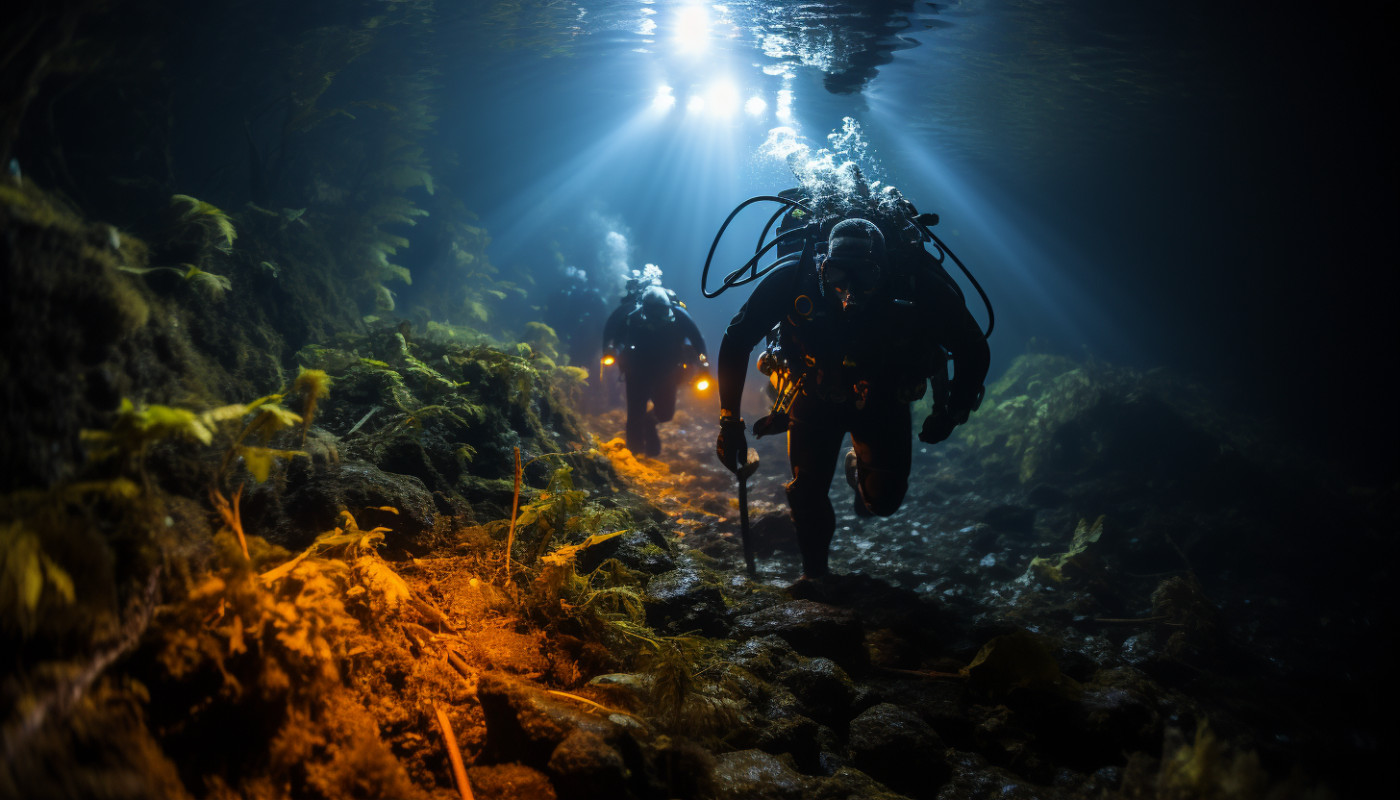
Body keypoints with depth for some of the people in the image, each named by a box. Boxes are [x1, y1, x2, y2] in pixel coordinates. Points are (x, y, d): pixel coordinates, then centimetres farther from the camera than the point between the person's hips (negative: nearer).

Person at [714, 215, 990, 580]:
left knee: (883, 500, -4)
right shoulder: (794, 278, -33)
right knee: (807, 492, -6)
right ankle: (814, 571, 24)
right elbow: (737, 340, -20)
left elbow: (974, 350, -15)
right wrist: (729, 419, -21)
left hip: (882, 399, 0)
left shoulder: (917, 286, -33)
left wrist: (952, 413, -17)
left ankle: (858, 468, 33)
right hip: (815, 394, 0)